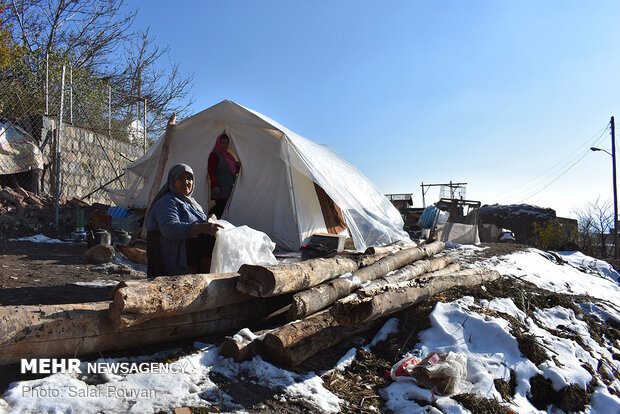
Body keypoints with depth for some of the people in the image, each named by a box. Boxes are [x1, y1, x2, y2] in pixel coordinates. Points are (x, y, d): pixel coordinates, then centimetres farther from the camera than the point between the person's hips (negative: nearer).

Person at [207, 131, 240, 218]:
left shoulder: (228, 155, 18)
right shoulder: (214, 155, -7)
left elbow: (233, 170, 26)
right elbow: (211, 171, -13)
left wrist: (238, 166, 3)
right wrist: (215, 185, -21)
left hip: (230, 188, 8)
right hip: (220, 189, -8)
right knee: (221, 207, -13)